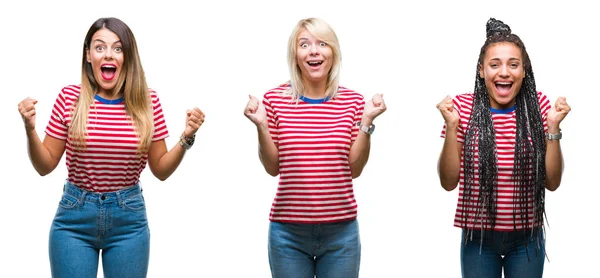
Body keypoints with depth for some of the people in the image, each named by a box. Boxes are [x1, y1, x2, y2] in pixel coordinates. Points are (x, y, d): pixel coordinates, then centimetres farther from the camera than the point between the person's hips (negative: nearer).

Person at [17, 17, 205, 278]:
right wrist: (30, 129, -14)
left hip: (129, 219, 1)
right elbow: (45, 166, 2)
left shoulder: (148, 102, -4)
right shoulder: (69, 98, -6)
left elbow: (161, 170, 4)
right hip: (74, 218, 0)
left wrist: (186, 138, -11)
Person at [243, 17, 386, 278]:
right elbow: (273, 167, 1)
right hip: (288, 232, -1)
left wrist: (366, 121, -10)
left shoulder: (352, 101, 1)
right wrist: (261, 126, -12)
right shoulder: (275, 99, -1)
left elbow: (355, 169, 0)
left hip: (341, 232, 1)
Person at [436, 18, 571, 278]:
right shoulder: (463, 107, -7)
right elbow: (449, 182, -5)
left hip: (527, 237, 1)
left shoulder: (538, 106, -3)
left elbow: (552, 182, -2)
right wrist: (452, 126, -15)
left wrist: (553, 127, -12)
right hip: (478, 236, -1)